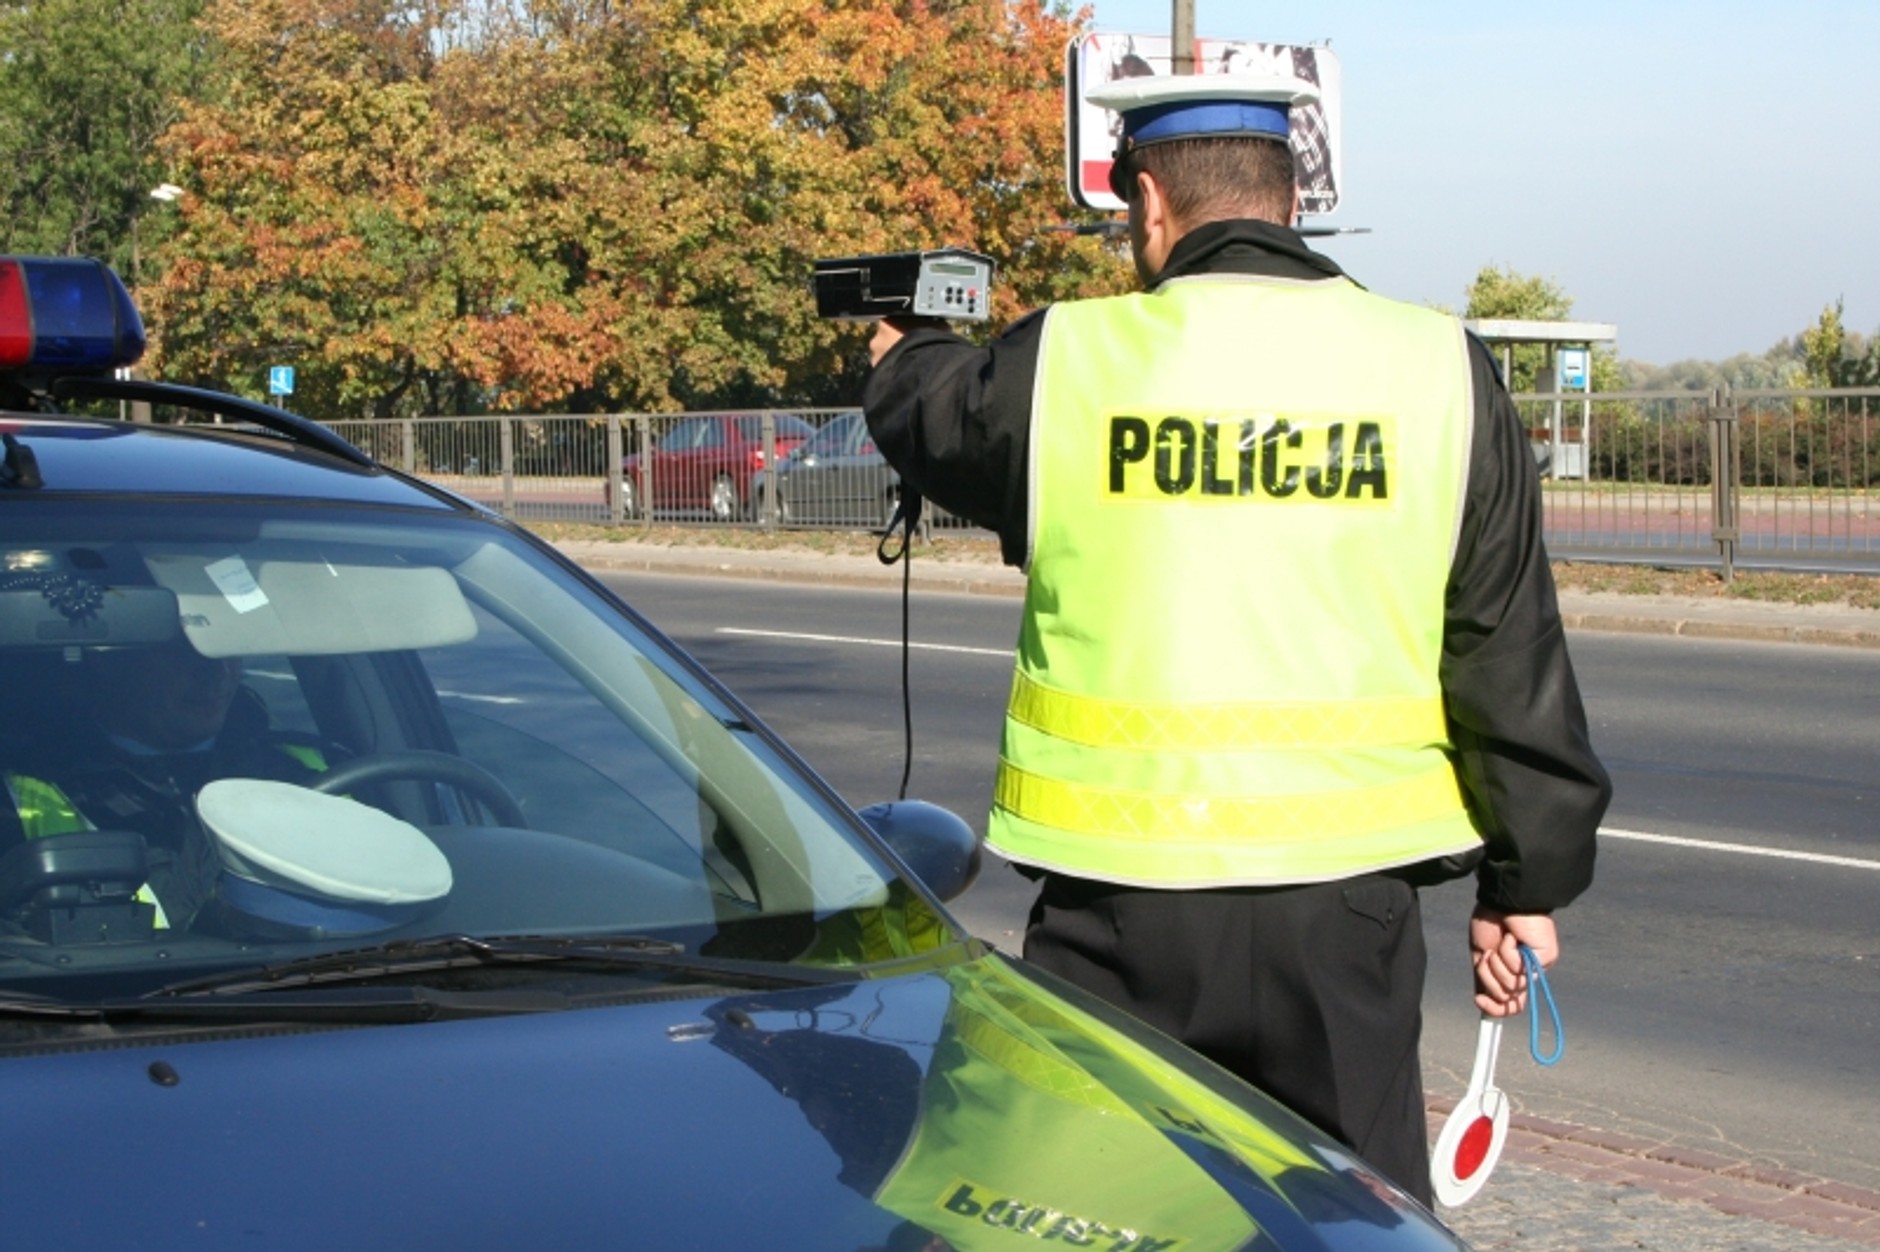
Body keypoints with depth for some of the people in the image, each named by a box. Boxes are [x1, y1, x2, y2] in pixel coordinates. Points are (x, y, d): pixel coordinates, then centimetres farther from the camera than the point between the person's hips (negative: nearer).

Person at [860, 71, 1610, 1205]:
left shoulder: (1067, 360, -3)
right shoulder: (1440, 372, 1)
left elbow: (938, 422, 21)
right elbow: (1514, 662, 3)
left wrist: (902, 349, 45)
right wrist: (1528, 884, 11)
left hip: (1121, 901, -1)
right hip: (1344, 900, 1)